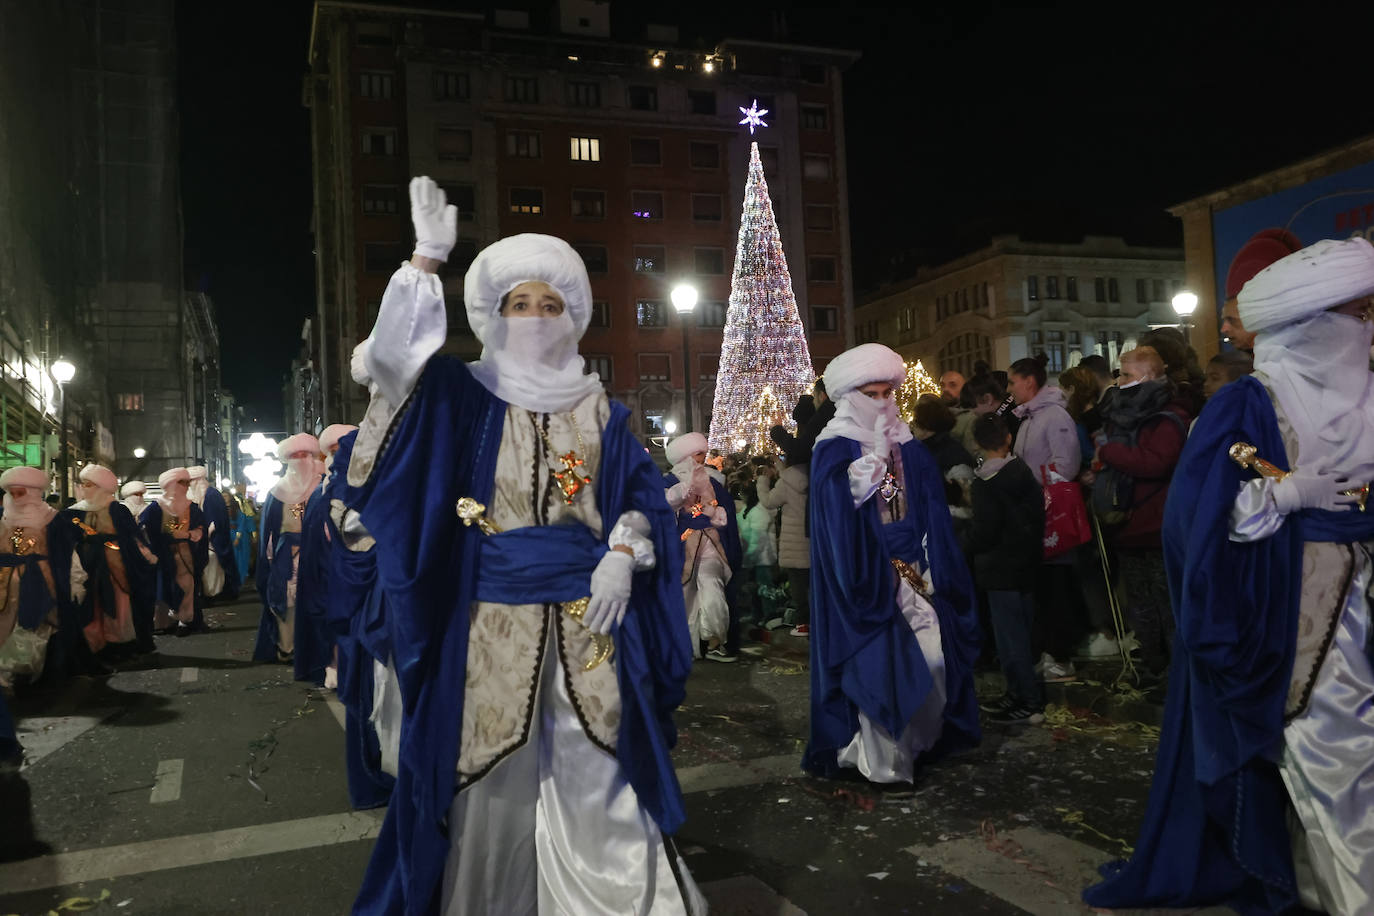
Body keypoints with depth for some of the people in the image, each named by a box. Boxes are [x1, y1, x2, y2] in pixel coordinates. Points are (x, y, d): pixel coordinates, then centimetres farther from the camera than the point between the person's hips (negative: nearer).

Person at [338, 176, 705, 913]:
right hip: (491, 620, -1)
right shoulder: (464, 400, 4)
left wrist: (622, 555, -12)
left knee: (594, 778, 5)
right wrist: (426, 258, -20)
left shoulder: (600, 412, 9)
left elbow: (643, 497, 7)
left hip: (587, 614, 1)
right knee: (494, 778, 7)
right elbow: (393, 359, -13)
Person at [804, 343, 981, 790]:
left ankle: (921, 739, 24)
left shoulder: (909, 448, 10)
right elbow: (836, 524, -13)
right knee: (879, 667, -2)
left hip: (913, 572, 5)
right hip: (866, 580, -5)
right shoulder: (834, 453, -5)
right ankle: (886, 759, 12)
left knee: (934, 660, 3)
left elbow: (933, 514, 8)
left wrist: (932, 569, 2)